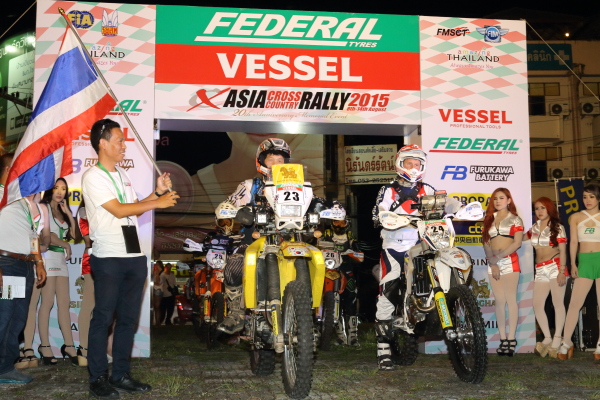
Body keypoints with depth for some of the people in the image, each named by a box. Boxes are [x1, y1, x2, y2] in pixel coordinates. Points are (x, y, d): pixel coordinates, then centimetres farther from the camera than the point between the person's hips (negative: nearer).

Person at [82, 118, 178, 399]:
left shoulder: (122, 175, 19)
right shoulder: (94, 176, -7)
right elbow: (118, 210, -15)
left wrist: (158, 192, 7)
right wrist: (157, 203, -14)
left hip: (134, 256, 8)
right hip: (108, 258, -8)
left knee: (128, 318, 10)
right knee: (103, 317, -2)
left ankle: (121, 374, 18)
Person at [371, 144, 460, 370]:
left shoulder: (426, 190, 14)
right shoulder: (389, 191, 5)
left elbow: (443, 202, -1)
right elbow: (378, 216, -7)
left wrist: (461, 207, -21)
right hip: (394, 247, -3)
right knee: (387, 295, -10)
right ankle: (383, 350, -6)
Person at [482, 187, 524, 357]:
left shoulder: (515, 219, 6)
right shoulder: (489, 219, 16)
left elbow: (517, 243, -5)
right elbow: (486, 243, 9)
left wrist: (500, 256, -13)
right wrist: (493, 263, -4)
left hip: (509, 260, -3)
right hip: (492, 262, 4)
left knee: (510, 299, -8)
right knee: (499, 301, 2)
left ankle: (511, 338, -7)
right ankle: (503, 339, 2)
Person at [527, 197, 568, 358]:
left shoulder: (557, 227, 1)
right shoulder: (534, 228, 14)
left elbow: (562, 251, -5)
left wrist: (562, 271, -14)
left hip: (555, 267, -5)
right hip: (540, 270, 5)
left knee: (558, 303, -3)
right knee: (537, 304, -1)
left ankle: (557, 339, 3)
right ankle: (547, 338, 10)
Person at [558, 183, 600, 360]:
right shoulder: (576, 217, 9)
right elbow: (574, 241, 5)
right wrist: (573, 264, -4)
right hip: (584, 261, 1)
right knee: (574, 303, -3)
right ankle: (566, 342, 3)